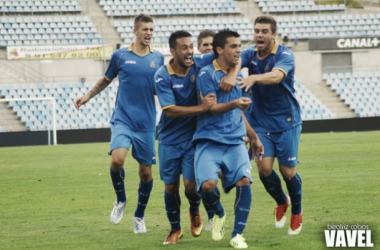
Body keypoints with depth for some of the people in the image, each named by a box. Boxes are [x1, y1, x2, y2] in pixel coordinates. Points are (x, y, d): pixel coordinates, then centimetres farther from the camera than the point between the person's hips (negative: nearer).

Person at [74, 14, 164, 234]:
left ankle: (140, 216, 24)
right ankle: (121, 200, 4)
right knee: (117, 159, -24)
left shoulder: (158, 58, 5)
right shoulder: (120, 56, 2)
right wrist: (88, 96, 20)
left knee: (146, 172, 3)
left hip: (146, 124, 2)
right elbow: (107, 79, 19)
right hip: (122, 120, -2)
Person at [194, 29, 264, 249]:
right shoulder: (207, 74, -5)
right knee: (208, 185, -24)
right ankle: (219, 214, 11)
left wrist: (254, 137, 30)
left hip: (235, 142, 5)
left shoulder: (238, 76, 16)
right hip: (209, 141, -5)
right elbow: (211, 107, -14)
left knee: (244, 181, -19)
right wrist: (234, 104, -31)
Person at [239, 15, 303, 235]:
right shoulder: (251, 55, -1)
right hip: (260, 122, 3)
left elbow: (276, 76, -36)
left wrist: (254, 78, -55)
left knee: (288, 171, -1)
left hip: (286, 121, -3)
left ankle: (297, 212, 26)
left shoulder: (285, 55, -15)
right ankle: (281, 202, 21)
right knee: (264, 167, -10)